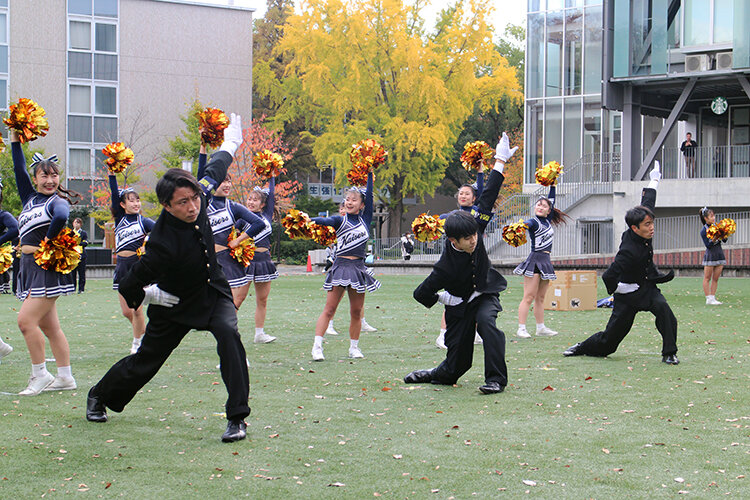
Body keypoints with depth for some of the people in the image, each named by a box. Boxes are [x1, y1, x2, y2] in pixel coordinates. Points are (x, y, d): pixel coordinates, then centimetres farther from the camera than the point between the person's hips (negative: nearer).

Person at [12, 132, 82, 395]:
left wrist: (48, 241, -20)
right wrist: (15, 139, 12)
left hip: (48, 267, -8)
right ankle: (65, 377, 13)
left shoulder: (58, 202, -7)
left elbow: (61, 217, -30)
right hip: (29, 267, 8)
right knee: (49, 325, 9)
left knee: (26, 320, -13)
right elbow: (19, 170, 14)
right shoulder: (30, 198, 14)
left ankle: (40, 375, -4)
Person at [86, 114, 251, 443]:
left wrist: (230, 145, 22)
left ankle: (237, 418, -23)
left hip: (213, 292, 4)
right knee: (145, 361, 10)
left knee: (228, 333, -26)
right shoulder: (163, 243, -35)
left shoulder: (198, 198, -18)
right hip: (177, 305, -4)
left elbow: (213, 174, 8)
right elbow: (128, 286, -24)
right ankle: (99, 397, 41)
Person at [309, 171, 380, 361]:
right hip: (341, 266, -3)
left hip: (359, 267, 3)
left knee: (356, 312, 8)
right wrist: (307, 220, -36)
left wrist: (370, 174, 5)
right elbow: (326, 221, -17)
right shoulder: (340, 220, 2)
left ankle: (354, 347, 20)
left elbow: (369, 195, 5)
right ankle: (317, 347, -10)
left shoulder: (365, 219, 10)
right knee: (329, 309, -7)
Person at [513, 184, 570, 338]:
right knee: (529, 297, -9)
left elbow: (551, 199, 23)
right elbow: (527, 224, -32)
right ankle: (521, 328, -10)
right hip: (534, 260, -7)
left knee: (540, 298, 11)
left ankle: (541, 327, 14)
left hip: (546, 262, 7)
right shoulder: (533, 222, -8)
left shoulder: (547, 220, 13)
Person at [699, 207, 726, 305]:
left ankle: (712, 298, 10)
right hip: (710, 254, -5)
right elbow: (708, 245, -12)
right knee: (707, 278, -2)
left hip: (719, 254, 5)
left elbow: (724, 240, 8)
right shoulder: (704, 230, -8)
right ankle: (708, 299, 1)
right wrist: (714, 240, -27)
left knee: (715, 278, 6)